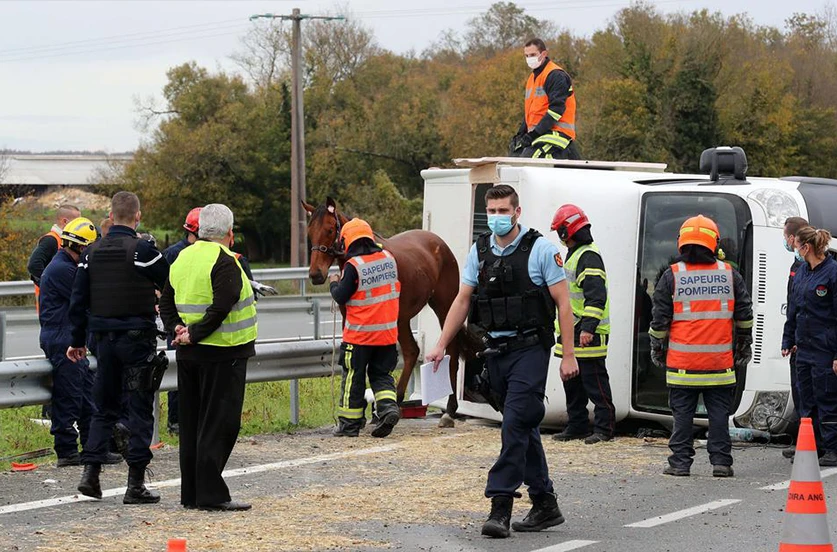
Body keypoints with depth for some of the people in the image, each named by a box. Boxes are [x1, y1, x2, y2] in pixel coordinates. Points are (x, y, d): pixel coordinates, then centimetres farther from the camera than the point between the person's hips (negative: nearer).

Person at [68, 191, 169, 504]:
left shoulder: (92, 252, 5)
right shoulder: (142, 250, -12)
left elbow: (78, 300, 8)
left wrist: (77, 341, 15)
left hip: (104, 339, 5)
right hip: (137, 337, -5)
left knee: (104, 408, 15)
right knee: (140, 411, 0)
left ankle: (90, 474, 5)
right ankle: (135, 485, -1)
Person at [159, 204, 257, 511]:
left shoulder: (183, 258, 12)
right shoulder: (224, 262, -14)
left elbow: (166, 302, 12)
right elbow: (221, 307, -24)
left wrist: (176, 328, -2)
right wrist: (194, 334, -18)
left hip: (188, 355, 8)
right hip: (222, 354, -8)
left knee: (192, 423, 12)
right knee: (218, 425, -4)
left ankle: (191, 494, 16)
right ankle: (211, 495, -6)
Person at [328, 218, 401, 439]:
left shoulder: (353, 266, -16)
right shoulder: (389, 258, 2)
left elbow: (341, 297, -13)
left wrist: (334, 283, 8)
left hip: (360, 333, -5)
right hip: (387, 331, 5)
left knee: (353, 377, 7)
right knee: (381, 374, 15)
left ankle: (350, 422, 12)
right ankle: (388, 406, -8)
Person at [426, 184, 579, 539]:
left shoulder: (541, 249, -6)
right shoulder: (480, 252, 9)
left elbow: (563, 303, -7)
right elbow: (462, 301, 12)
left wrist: (569, 355, -11)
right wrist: (441, 346, 7)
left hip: (529, 350, -6)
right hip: (495, 350, 6)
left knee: (516, 424, -15)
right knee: (525, 428, 12)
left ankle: (500, 507, -16)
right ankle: (545, 506, 20)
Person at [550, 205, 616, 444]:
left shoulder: (589, 256, -14)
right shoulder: (573, 254, 19)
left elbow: (596, 296, -23)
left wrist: (588, 327, -29)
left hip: (588, 334, -11)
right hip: (573, 333, 11)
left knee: (594, 381, -6)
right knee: (572, 382, 14)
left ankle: (604, 428, -1)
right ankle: (576, 426, 21)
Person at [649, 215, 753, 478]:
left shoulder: (672, 275, -2)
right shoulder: (730, 274, 4)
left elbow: (660, 318, 1)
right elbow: (745, 315, 10)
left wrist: (657, 348, 14)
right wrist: (744, 346, 23)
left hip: (683, 363, -1)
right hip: (720, 362, 1)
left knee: (683, 412, 4)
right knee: (719, 412, 6)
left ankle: (680, 462, 5)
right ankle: (721, 461, 6)